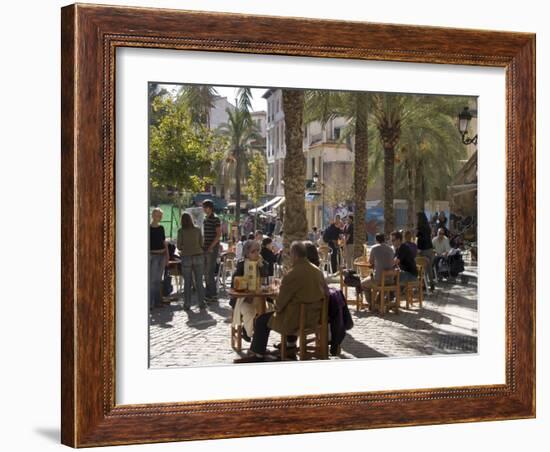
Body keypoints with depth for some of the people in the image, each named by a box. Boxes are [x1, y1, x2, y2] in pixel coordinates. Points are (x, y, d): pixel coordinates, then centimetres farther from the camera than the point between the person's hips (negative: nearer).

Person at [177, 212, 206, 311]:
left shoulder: (181, 231, -2)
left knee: (187, 282, 5)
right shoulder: (197, 230, 4)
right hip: (198, 256, 1)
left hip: (186, 257, -1)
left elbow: (179, 246, 0)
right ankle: (201, 303, 6)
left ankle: (187, 304, 7)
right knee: (199, 281, 6)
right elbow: (201, 244, 6)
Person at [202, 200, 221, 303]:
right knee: (206, 272, 11)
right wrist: (203, 245, 14)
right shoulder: (205, 219, 15)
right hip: (206, 248, 9)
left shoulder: (215, 219, -10)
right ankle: (208, 293, 18)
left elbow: (219, 234, -14)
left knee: (210, 272, -8)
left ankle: (213, 295, -2)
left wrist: (211, 246, -19)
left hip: (212, 249, -9)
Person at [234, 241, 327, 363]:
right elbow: (323, 293, 14)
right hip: (314, 317, 8)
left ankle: (258, 355, 14)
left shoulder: (292, 274, -21)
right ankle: (291, 345, 45)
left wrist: (277, 308, 9)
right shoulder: (317, 271, 2)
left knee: (261, 320, 6)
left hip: (298, 319, -8)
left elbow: (282, 299, -14)